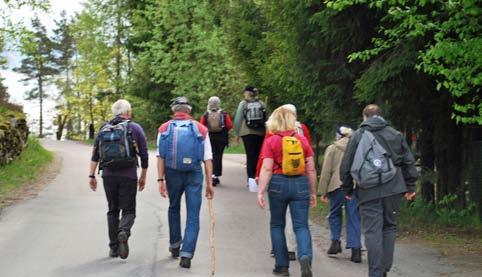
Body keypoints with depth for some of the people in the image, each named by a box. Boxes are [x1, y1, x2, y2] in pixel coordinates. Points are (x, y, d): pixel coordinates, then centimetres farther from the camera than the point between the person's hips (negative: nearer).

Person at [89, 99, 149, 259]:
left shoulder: (104, 129, 10)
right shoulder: (134, 128, 2)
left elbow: (95, 155, 5)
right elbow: (144, 155, 2)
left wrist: (92, 176, 7)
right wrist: (143, 177, 11)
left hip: (108, 175, 3)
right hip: (128, 176, -3)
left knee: (112, 210, 13)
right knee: (128, 210, 2)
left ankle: (113, 247, 11)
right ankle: (124, 232, -28)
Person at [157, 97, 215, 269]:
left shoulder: (164, 129, 5)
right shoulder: (201, 129, 5)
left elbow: (160, 157, -3)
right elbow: (208, 158, -1)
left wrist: (161, 180, -4)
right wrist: (209, 183, 0)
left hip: (173, 175, 1)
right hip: (194, 175, -1)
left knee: (174, 209, 24)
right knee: (193, 217, 2)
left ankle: (174, 246, 34)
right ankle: (186, 255, -6)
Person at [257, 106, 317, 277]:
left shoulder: (271, 142, -4)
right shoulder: (303, 141, 4)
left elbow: (267, 170, -10)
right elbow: (311, 170, 5)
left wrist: (261, 192, -8)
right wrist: (313, 193, 13)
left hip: (278, 184, -1)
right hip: (300, 184, 1)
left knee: (277, 225, 14)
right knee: (301, 226, 2)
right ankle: (305, 256, -24)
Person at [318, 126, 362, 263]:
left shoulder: (332, 149, 4)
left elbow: (326, 171, 1)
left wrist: (323, 191, 4)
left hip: (337, 185, -2)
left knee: (335, 214, 18)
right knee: (353, 217, 4)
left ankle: (335, 241, 7)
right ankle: (355, 249, -1)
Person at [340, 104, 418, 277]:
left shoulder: (357, 136, 5)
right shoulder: (396, 135, 10)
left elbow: (346, 166, 6)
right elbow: (409, 162, 11)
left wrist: (347, 190, 15)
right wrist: (410, 187, 17)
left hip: (368, 191, -2)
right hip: (392, 189, 2)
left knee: (372, 232, -2)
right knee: (389, 227, 13)